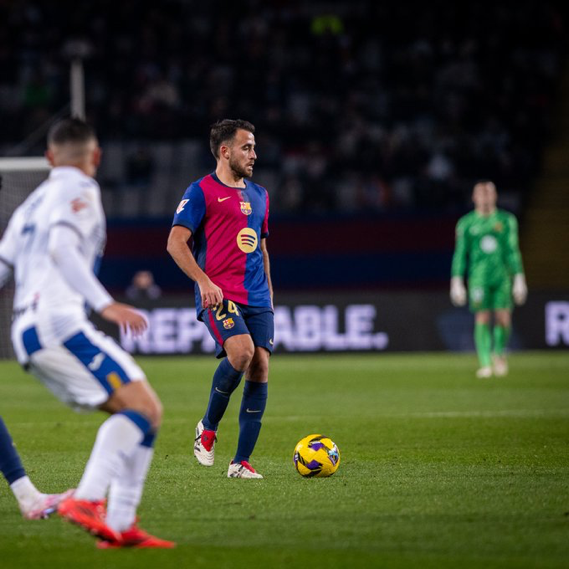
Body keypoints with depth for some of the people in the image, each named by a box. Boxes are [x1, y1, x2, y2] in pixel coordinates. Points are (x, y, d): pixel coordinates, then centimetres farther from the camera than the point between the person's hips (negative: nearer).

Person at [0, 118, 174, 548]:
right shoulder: (79, 190, 1)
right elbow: (61, 247, -17)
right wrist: (105, 304, -26)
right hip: (57, 323, -9)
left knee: (143, 415, 8)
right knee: (143, 407, -16)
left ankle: (119, 526, -3)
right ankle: (86, 499, -31)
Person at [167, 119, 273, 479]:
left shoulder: (259, 195, 20)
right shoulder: (202, 192, -1)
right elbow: (176, 242, -8)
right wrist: (204, 281, -18)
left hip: (257, 299, 7)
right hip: (219, 295, -7)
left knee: (260, 368, -5)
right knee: (241, 352, -28)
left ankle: (242, 462, 1)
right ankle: (208, 428, -3)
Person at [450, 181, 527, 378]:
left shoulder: (507, 221, 8)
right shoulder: (466, 223, 6)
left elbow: (513, 251, 9)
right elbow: (460, 253, 7)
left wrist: (519, 279, 5)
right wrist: (456, 282, 1)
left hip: (502, 277, 1)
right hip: (478, 278, -1)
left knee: (503, 318, -6)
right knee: (482, 318, -9)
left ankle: (499, 352, 22)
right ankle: (485, 363, -5)